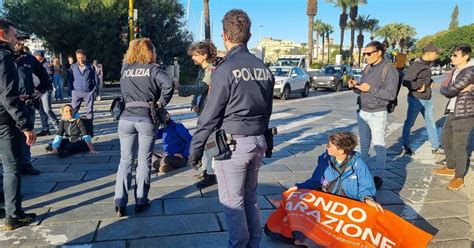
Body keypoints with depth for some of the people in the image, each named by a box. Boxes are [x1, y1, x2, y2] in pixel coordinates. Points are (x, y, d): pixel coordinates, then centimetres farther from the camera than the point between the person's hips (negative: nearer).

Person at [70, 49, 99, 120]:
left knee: (89, 110, 4)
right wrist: (72, 90, 3)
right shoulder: (73, 66, 5)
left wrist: (94, 91, -2)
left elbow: (96, 80, 4)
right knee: (73, 111, -2)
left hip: (89, 92, -1)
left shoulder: (91, 67, 1)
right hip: (77, 92, 1)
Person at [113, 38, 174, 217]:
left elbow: (123, 91, 12)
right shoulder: (153, 68, -1)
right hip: (147, 119, -3)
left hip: (126, 118, 3)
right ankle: (141, 202, 13)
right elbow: (168, 85, -14)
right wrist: (160, 103, -4)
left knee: (125, 160, 10)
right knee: (144, 161, 7)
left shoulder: (125, 69, 12)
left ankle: (120, 204, 8)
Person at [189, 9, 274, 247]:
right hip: (258, 142, 7)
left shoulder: (226, 68, -14)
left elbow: (210, 114, -12)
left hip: (231, 144, -7)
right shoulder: (263, 69, 7)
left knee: (232, 202, 6)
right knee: (250, 198, 19)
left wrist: (195, 147, -3)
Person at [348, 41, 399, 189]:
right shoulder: (367, 68, 10)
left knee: (378, 146, 0)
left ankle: (378, 176, 9)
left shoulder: (389, 69, -11)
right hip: (362, 112, 6)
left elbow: (391, 94, -16)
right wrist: (355, 86, -5)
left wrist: (371, 89, -21)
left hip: (377, 114, -6)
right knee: (364, 143, 15)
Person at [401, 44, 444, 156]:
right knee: (409, 123, 6)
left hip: (427, 100, 9)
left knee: (430, 123, 15)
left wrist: (431, 82, 3)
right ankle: (405, 147, 20)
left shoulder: (427, 64, 6)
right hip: (416, 100, -9)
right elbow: (406, 81, -27)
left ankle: (435, 147, 27)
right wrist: (420, 87, -18)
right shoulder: (416, 65, -20)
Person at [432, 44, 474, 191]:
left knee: (459, 146, -3)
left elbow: (449, 90, -22)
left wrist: (443, 87, -4)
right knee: (446, 140, 20)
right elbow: (449, 92, 4)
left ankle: (459, 178, 11)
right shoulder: (456, 70, 10)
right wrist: (460, 90, -13)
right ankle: (450, 168, 38)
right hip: (452, 111, 10)